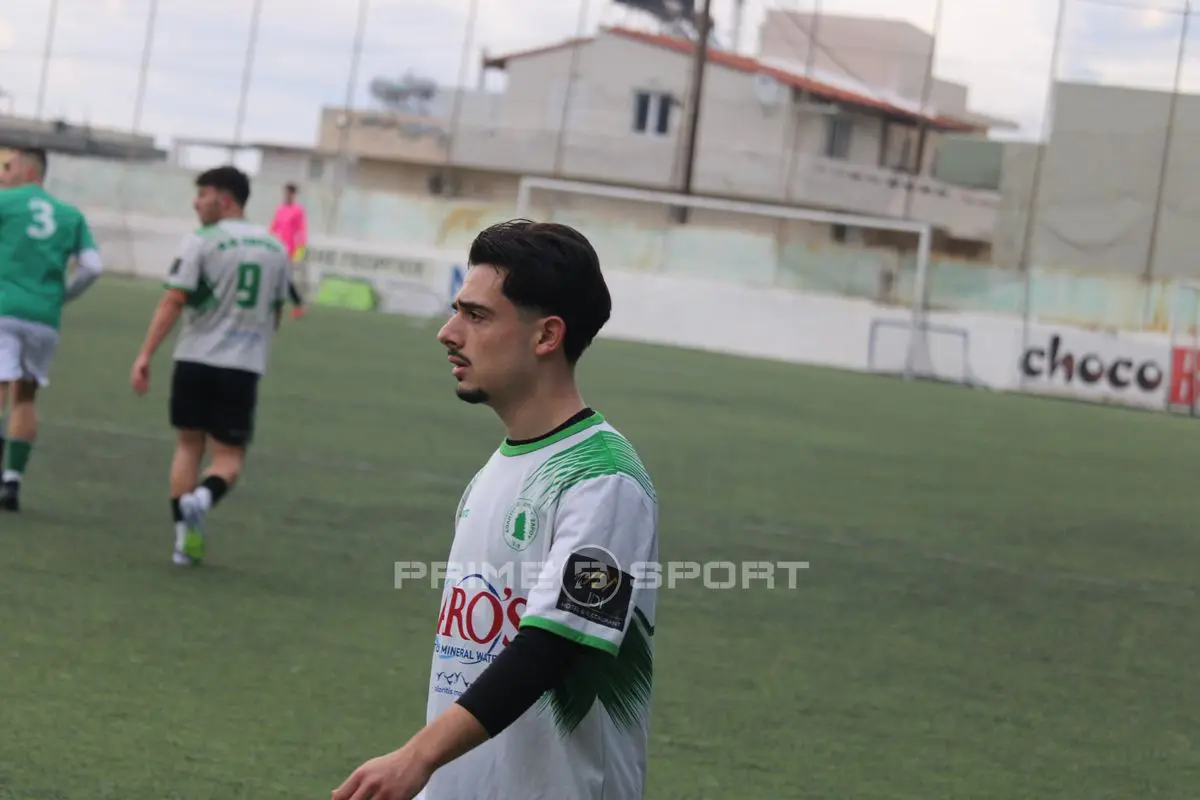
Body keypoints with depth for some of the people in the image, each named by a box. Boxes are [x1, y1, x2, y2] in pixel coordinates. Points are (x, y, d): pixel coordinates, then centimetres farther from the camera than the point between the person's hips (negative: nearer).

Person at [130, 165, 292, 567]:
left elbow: (173, 301, -13)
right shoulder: (275, 248, 9)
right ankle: (203, 497, -25)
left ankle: (185, 537, 9)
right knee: (229, 456, 8)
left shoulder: (201, 242, -7)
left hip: (195, 359, -2)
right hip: (244, 367, 2)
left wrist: (145, 356, -11)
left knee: (188, 445, 14)